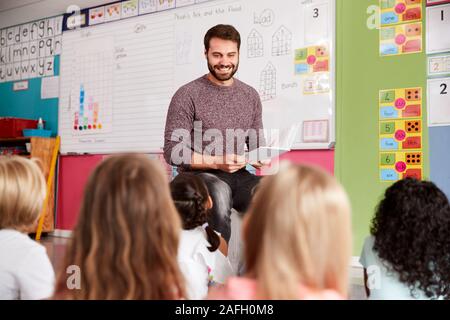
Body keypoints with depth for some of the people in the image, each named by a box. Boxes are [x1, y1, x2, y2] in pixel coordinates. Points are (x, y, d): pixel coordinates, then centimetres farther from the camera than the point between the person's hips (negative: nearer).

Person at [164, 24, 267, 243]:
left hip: (239, 176, 4)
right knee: (220, 191, -38)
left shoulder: (250, 96, 14)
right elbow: (173, 152, -7)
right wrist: (217, 162, -18)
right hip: (199, 175, -4)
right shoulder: (187, 95, -3)